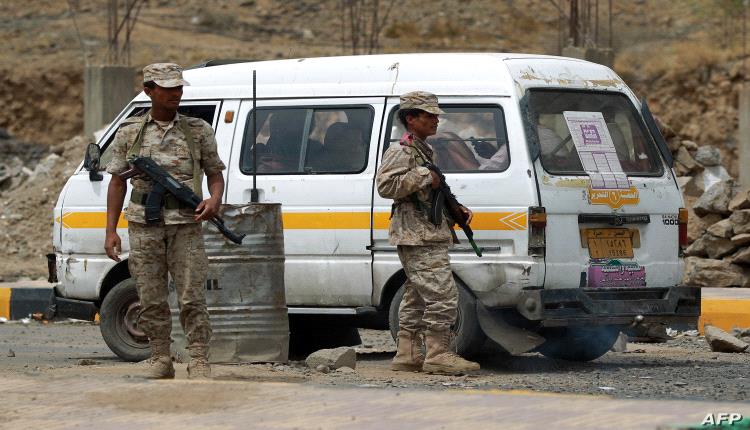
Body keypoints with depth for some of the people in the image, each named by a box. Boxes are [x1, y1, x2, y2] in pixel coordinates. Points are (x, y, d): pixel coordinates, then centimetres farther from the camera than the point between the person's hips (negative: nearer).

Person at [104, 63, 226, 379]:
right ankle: (160, 360, 11)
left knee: (192, 299, -7)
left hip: (185, 226, -1)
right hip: (144, 226, 1)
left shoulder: (199, 131, 8)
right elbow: (117, 182, 10)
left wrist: (215, 200, -9)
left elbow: (215, 173, 13)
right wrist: (111, 230, 5)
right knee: (151, 300, 3)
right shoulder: (130, 133, 8)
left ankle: (199, 362, -4)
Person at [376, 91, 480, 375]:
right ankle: (438, 354, -15)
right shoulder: (402, 152, -9)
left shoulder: (424, 151, 23)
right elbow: (385, 185, -23)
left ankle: (407, 355, 15)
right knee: (442, 295, -15)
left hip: (428, 238, 11)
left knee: (416, 299, 12)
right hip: (419, 238, -11)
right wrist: (424, 178, -20)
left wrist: (456, 210, 20)